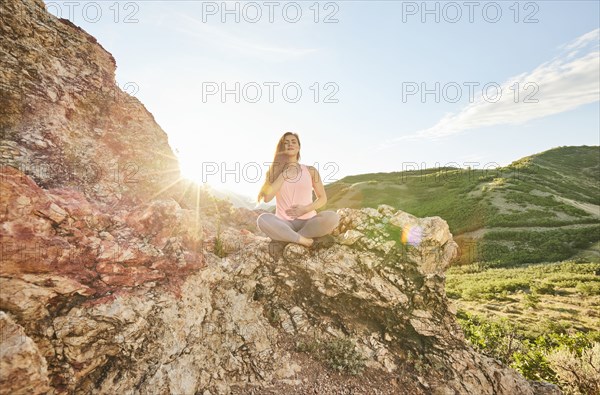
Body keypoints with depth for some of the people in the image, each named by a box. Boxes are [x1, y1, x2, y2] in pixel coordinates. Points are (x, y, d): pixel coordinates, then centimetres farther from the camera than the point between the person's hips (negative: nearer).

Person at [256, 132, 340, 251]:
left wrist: (305, 209, -9)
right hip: (284, 224, -1)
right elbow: (267, 198, -8)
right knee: (263, 219, -32)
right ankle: (308, 242, -27)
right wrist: (285, 174, -9)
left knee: (332, 217, -29)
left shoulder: (310, 171, 8)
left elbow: (323, 198, 10)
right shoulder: (274, 172, 8)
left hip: (308, 221, 1)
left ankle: (287, 240, -19)